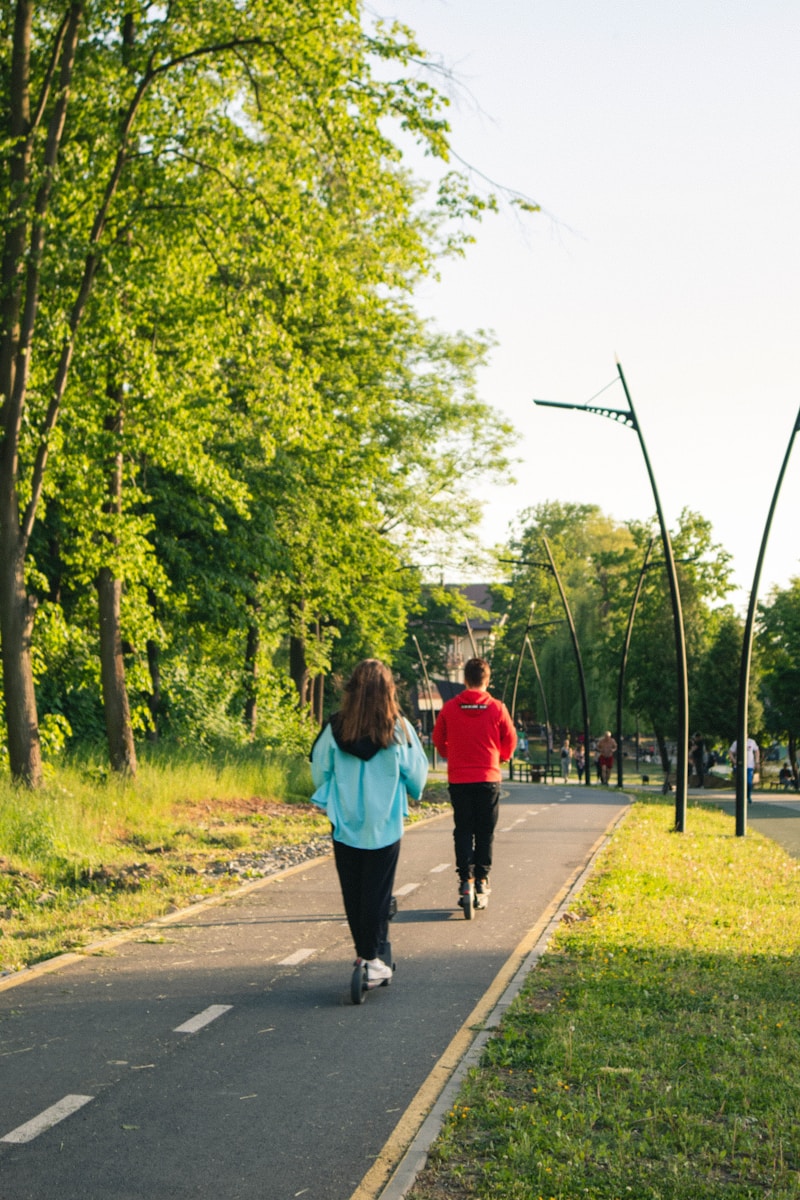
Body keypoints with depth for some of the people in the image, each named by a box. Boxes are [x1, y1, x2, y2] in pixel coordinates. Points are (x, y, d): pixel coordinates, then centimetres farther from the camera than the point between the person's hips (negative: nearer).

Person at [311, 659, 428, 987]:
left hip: (345, 823, 1)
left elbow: (318, 772, 2)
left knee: (353, 894, 13)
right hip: (385, 825, -1)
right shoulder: (399, 730, -9)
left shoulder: (335, 729, -6)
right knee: (377, 894, 5)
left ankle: (365, 953, 20)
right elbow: (417, 774, -1)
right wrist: (412, 793, 22)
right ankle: (372, 960, 3)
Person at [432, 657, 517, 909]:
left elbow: (438, 740, 8)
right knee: (485, 831, 10)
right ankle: (482, 879, 10)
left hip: (458, 778, 1)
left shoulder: (450, 708, -4)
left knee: (462, 830, 7)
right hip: (488, 778, 0)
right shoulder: (497, 708, -6)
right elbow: (510, 741, 4)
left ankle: (465, 878, -1)